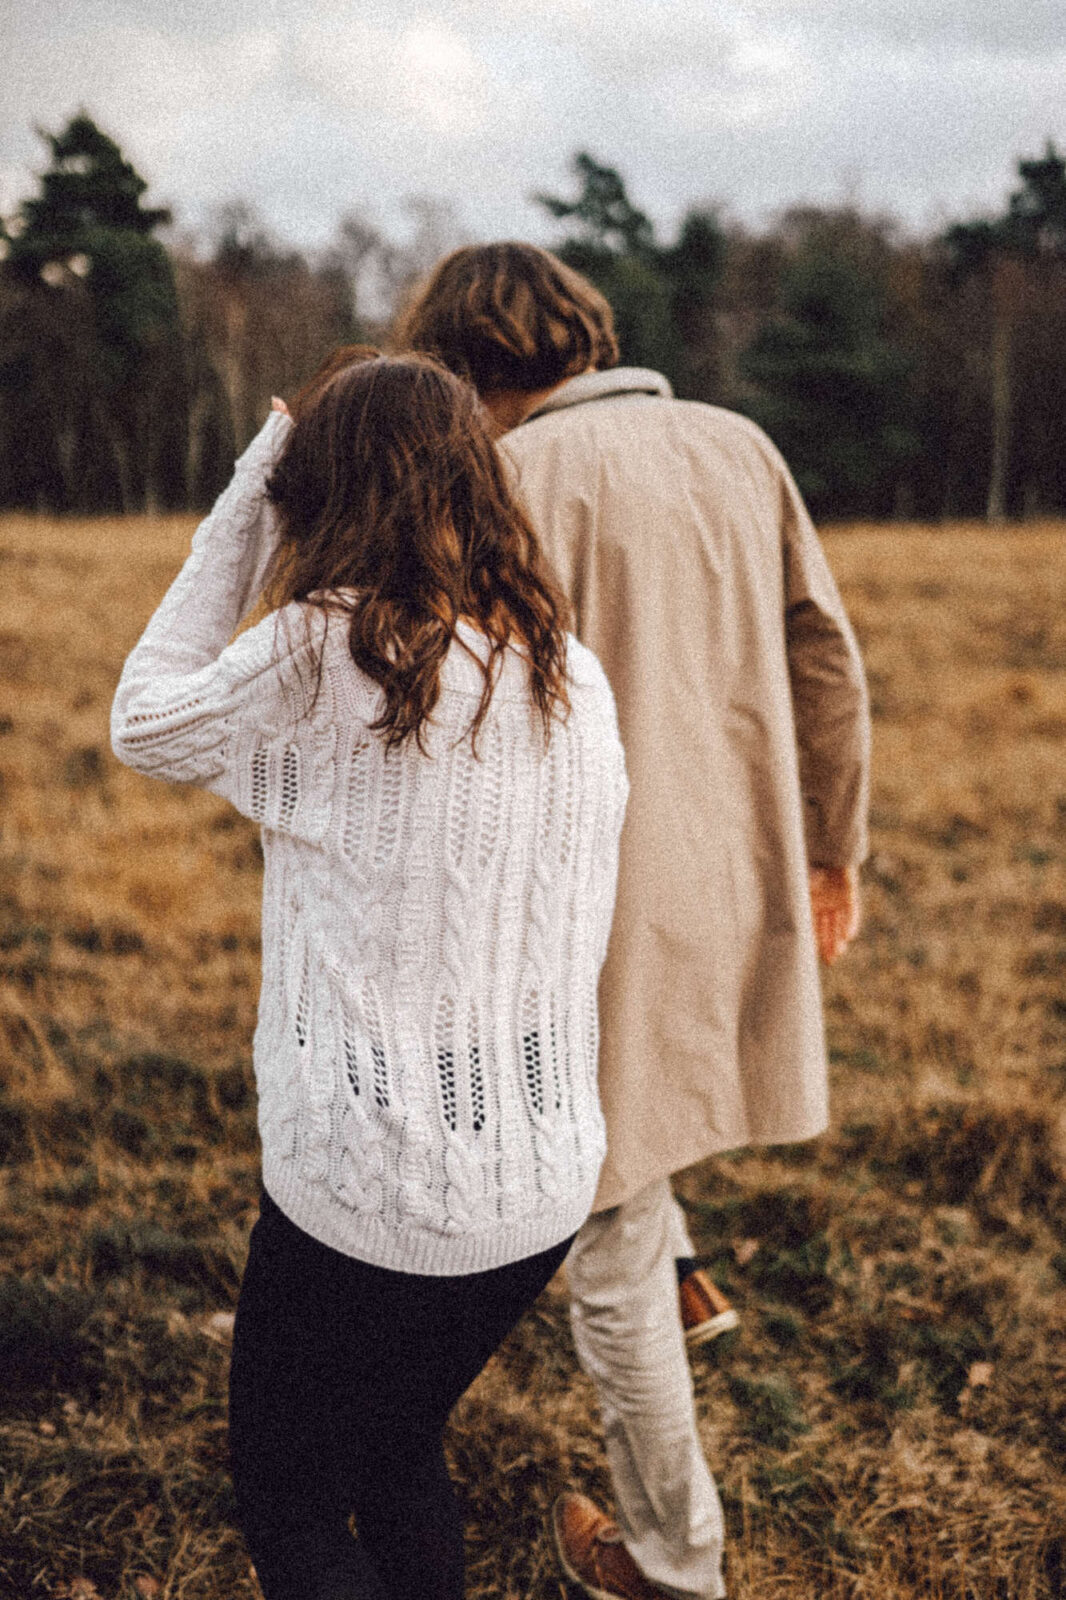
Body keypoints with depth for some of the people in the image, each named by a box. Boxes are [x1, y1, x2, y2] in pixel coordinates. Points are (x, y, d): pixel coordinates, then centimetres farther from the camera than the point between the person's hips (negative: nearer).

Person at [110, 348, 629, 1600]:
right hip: (542, 1181, 6)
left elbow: (144, 724, 2)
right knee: (399, 1457, 29)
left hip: (368, 1191, -6)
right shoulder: (574, 679, 1)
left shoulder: (326, 651, -16)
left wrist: (242, 515, 3)